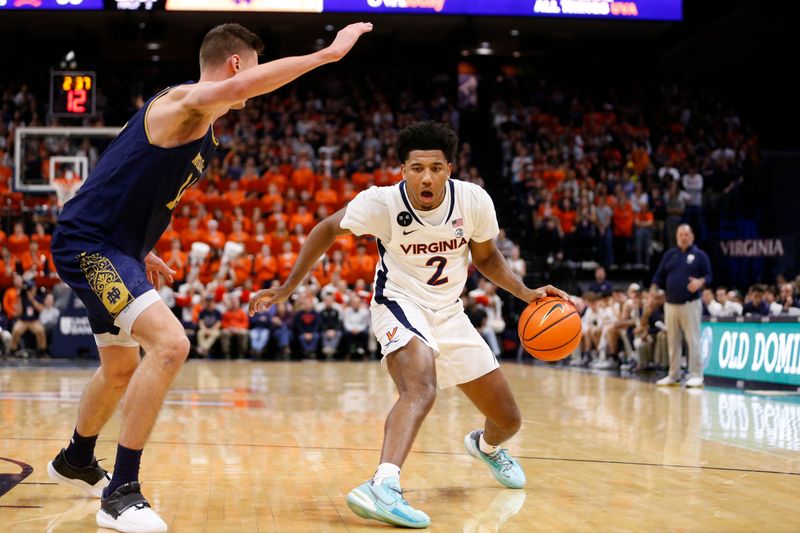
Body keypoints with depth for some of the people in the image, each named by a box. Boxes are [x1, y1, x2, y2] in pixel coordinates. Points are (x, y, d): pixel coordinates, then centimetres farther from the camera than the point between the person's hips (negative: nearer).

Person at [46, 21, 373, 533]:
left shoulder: (204, 133, 14)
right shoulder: (183, 103, -16)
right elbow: (235, 88, -40)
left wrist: (143, 254, 23)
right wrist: (328, 53, -37)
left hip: (114, 249, 11)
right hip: (88, 244, -11)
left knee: (122, 368, 25)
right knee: (170, 343, -26)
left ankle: (76, 460, 50)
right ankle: (121, 492, -18)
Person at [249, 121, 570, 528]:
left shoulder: (474, 201, -14)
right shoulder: (382, 202, -22)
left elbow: (485, 256, 5)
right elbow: (328, 229, -4)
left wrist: (525, 292, -8)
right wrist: (288, 288, -3)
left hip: (450, 313, 5)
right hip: (400, 306, -4)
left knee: (508, 421, 13)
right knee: (421, 390, -38)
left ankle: (485, 445, 50)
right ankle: (383, 487, -52)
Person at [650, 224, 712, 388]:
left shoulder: (699, 255, 2)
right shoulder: (669, 254, 13)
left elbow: (708, 275, -1)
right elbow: (660, 276, 13)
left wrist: (700, 282, -22)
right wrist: (653, 290, -3)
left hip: (691, 304, -4)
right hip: (671, 304, 4)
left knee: (693, 340, -7)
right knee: (673, 341, 9)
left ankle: (696, 375, -4)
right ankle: (673, 375, 17)